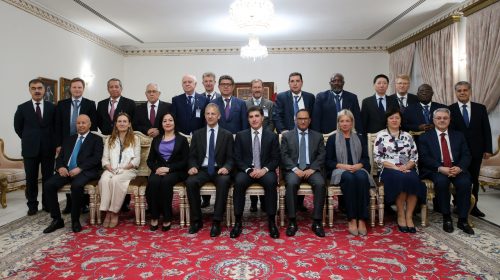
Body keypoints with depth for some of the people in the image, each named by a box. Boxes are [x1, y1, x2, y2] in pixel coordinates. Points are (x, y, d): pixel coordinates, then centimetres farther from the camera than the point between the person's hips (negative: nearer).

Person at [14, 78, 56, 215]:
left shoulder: (52, 107, 3)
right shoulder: (22, 108, 2)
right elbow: (18, 127, 10)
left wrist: (52, 141, 5)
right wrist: (29, 139, 9)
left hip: (48, 148, 0)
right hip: (30, 149, 0)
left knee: (48, 178, 6)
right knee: (31, 179, 6)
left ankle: (47, 204, 17)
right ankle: (32, 205, 17)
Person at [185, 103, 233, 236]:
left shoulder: (227, 135, 7)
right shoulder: (197, 134, 12)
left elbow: (230, 158, 3)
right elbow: (192, 156, 10)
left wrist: (226, 168, -18)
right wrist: (193, 166, -11)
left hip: (220, 170, -1)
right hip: (202, 170, 2)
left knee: (224, 182, -35)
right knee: (190, 182, -29)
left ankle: (216, 222, -26)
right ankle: (196, 220, -14)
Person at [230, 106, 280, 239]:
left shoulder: (272, 136, 6)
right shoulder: (240, 135, 7)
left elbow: (276, 159, 4)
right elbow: (237, 158, 3)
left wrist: (264, 169, -15)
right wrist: (249, 170, -14)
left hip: (265, 171, 0)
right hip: (246, 170, 1)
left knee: (271, 182, -33)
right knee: (239, 182, -32)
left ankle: (271, 222, -22)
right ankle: (238, 222, -23)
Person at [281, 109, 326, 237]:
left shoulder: (318, 136, 15)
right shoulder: (287, 136, 12)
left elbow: (322, 156, 6)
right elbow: (284, 156, 1)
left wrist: (312, 169, -11)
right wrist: (295, 169, -14)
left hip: (311, 169, 1)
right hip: (293, 169, -1)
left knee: (320, 184, -30)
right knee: (291, 183, -33)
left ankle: (317, 222, -20)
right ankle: (292, 221, -24)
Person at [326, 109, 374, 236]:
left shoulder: (360, 138, 20)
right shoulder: (332, 138, 13)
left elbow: (366, 159, 12)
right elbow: (328, 161, 5)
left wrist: (358, 165, -10)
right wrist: (342, 165, -12)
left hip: (358, 169, 2)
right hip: (339, 171, -1)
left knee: (361, 177, -35)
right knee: (349, 177, -37)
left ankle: (362, 220, -35)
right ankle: (351, 220, -35)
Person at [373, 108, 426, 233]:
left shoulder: (407, 136, 18)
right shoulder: (381, 135, 8)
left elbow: (415, 156, 11)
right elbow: (377, 157, -1)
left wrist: (406, 166, -9)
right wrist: (395, 167, -12)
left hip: (407, 169, 3)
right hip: (388, 169, -3)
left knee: (414, 180, -31)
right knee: (401, 179, -35)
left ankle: (409, 216, -22)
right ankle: (401, 216, -19)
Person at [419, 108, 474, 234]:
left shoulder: (458, 135, 18)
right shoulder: (425, 137, 8)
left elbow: (466, 155, 8)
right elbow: (424, 158, -4)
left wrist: (459, 167, -14)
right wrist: (441, 168, -20)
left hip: (456, 169, 3)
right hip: (436, 170, -2)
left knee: (465, 182, -28)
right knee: (442, 181, -34)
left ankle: (462, 220, -15)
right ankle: (446, 218, -18)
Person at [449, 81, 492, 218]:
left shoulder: (480, 108, 5)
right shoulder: (450, 109, -3)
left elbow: (486, 130, 5)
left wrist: (488, 149, 0)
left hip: (476, 151, 2)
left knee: (474, 180, 11)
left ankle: (473, 206, 22)